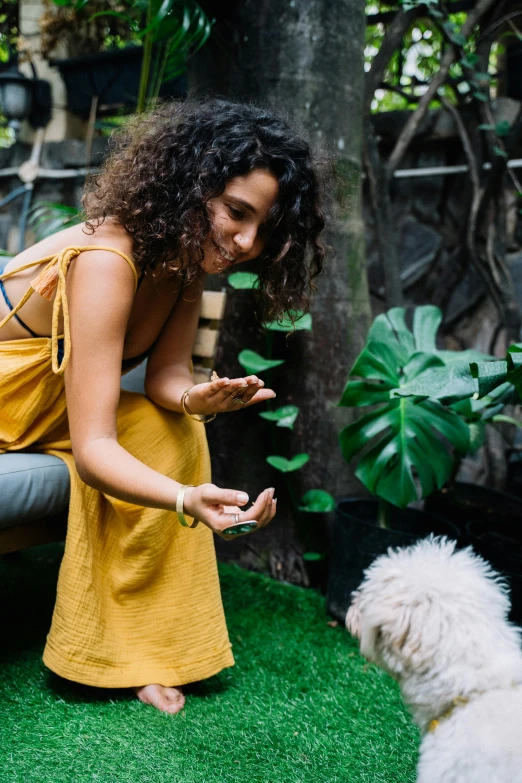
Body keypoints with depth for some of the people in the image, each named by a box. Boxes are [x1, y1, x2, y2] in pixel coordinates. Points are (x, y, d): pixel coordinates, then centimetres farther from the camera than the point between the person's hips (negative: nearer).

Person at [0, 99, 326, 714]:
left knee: (172, 429, -12)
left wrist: (194, 399, -31)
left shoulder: (186, 257, -7)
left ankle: (128, 650, -5)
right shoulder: (108, 259, -32)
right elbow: (92, 449, -35)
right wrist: (187, 500, -51)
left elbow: (165, 374, -8)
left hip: (52, 416, 7)